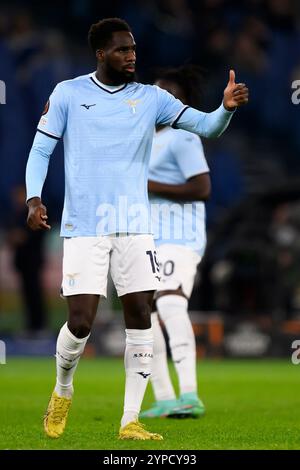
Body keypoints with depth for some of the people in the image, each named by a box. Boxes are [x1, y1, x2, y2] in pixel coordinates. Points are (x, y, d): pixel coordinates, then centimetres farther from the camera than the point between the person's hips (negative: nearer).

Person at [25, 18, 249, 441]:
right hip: (83, 228, -2)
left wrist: (227, 107, -23)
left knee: (141, 318, -5)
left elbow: (206, 126, -2)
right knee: (80, 323, -8)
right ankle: (62, 393, 22)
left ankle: (130, 422, 2)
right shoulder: (68, 94, 3)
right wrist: (34, 198, -9)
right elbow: (41, 150, 6)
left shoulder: (150, 98, 6)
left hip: (134, 226, 2)